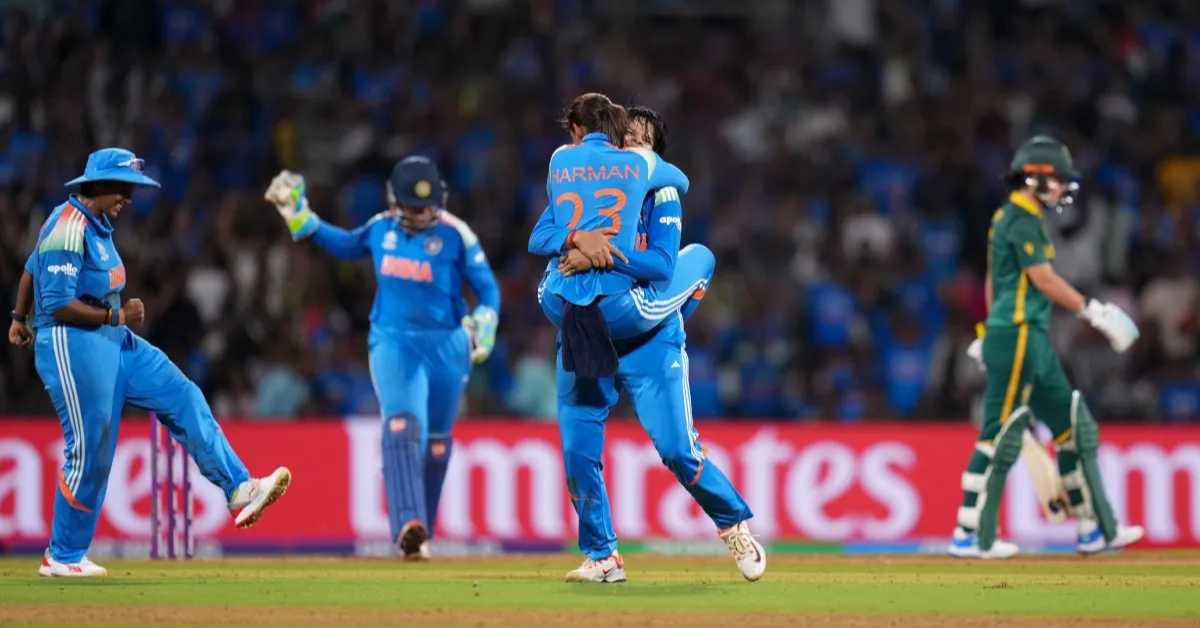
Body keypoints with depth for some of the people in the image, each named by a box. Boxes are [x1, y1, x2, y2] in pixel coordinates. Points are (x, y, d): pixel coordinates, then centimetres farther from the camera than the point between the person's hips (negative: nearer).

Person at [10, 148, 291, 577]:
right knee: (90, 452, -5)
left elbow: (33, 266, 27)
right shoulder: (68, 229, -18)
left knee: (182, 398, 1)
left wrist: (21, 320, 40)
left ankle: (239, 491, -4)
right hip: (72, 346, -10)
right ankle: (63, 557, 7)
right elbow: (58, 304, -23)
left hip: (113, 341, 10)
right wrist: (115, 315, -18)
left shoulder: (94, 224, 12)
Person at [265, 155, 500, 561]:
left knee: (436, 444, 8)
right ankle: (408, 528, -36)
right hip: (393, 341, 1)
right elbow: (346, 245, 23)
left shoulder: (456, 235, -8)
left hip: (445, 345, -1)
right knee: (402, 427, -21)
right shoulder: (381, 228, 2)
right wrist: (300, 216, 16)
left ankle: (421, 532, 26)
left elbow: (488, 289, -4)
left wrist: (484, 325, -22)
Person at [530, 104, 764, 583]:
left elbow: (662, 265, -17)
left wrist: (599, 258, -28)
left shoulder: (660, 194, -1)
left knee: (677, 449, -7)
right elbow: (541, 237, -9)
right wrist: (578, 238, -30)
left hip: (647, 340, -3)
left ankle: (734, 523, 15)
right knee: (577, 452, -3)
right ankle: (601, 557, 10)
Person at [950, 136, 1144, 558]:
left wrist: (994, 335, 25)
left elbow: (993, 282, 21)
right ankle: (970, 536, -4)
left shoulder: (1009, 218, 17)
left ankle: (1095, 530, 13)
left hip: (1033, 342, 11)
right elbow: (1044, 279, -18)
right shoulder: (1022, 220, -12)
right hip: (1018, 337, -11)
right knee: (1001, 434, -8)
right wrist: (1092, 311, -15)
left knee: (1075, 427, 11)